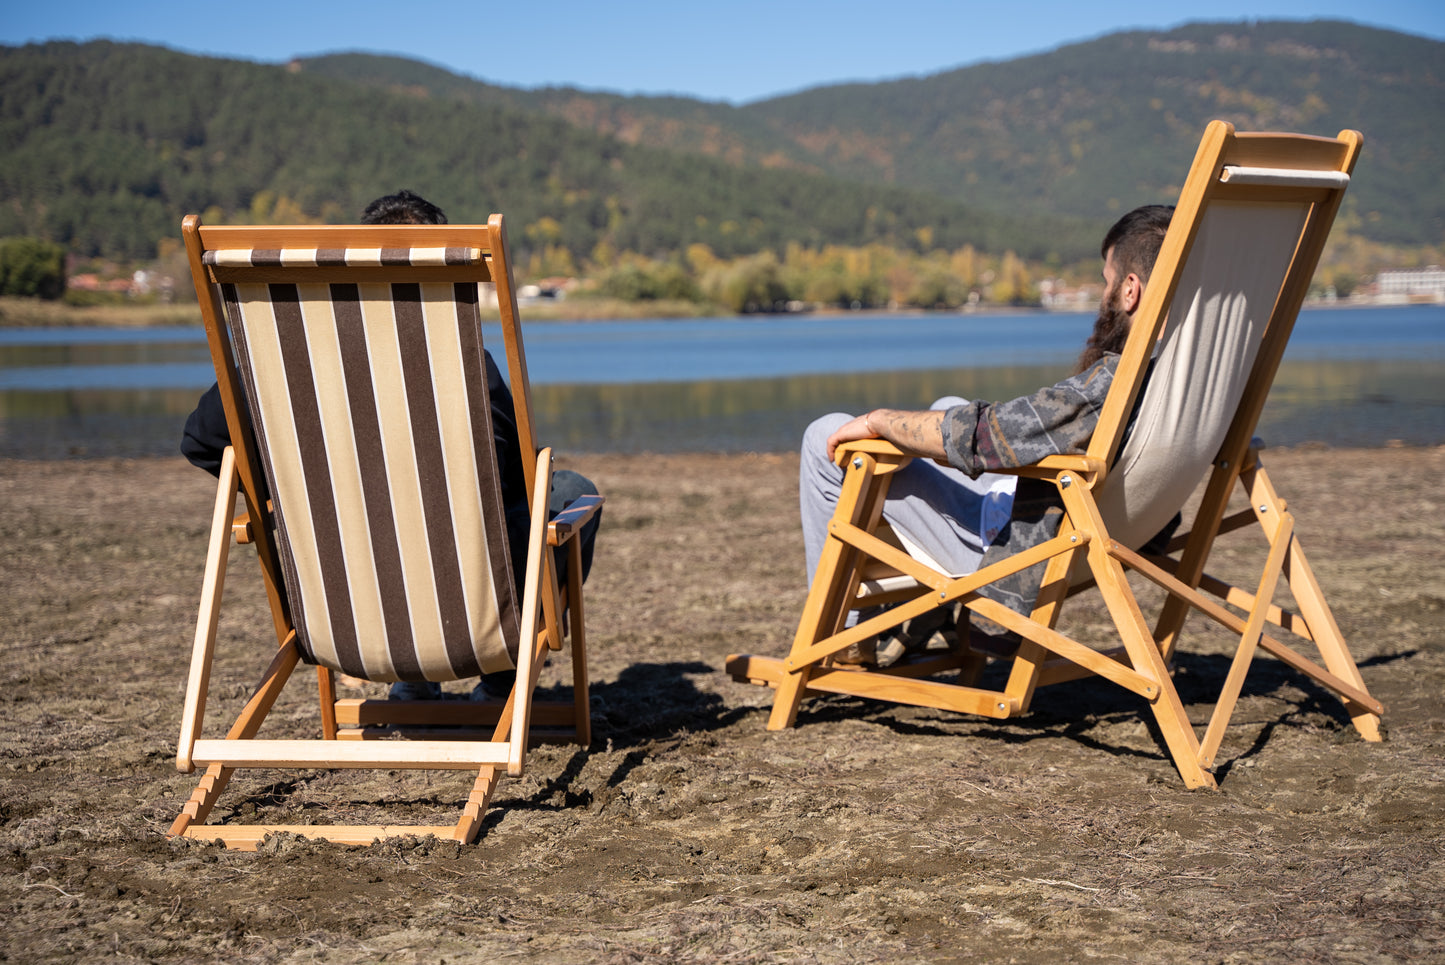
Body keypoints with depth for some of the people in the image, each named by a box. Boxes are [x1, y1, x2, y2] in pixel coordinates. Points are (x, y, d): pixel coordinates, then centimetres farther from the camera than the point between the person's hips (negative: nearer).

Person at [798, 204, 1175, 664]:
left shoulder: (1113, 383, -33)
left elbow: (980, 435, -30)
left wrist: (877, 420, -14)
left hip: (1014, 558, -9)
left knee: (826, 438, -2)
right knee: (948, 407, 29)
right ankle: (919, 626, 30)